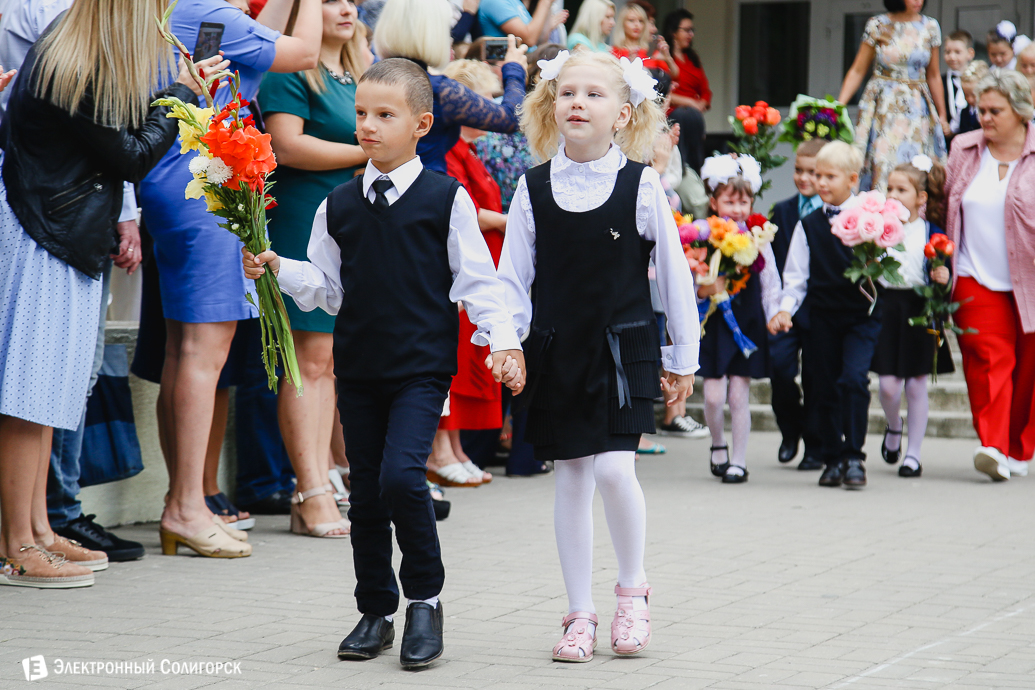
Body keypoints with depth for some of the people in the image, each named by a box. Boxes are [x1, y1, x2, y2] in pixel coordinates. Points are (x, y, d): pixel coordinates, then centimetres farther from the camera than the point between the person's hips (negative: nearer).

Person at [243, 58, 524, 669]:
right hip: (359, 367, 5)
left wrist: (503, 342, -9)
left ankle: (425, 598, -2)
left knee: (401, 475, -20)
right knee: (366, 492, 8)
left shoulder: (447, 199, -3)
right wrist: (277, 269, -2)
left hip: (422, 366, -4)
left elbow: (477, 281, 0)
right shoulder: (340, 206, 8)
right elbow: (327, 288, 13)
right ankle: (376, 612, 21)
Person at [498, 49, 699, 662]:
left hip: (624, 347, -2)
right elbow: (513, 276, 6)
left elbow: (675, 273, 2)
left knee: (614, 468, -14)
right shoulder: (534, 189, 2)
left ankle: (633, 588, 10)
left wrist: (684, 358, 5)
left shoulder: (641, 185, -4)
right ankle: (580, 614, 14)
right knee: (571, 478, 6)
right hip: (557, 351, 3)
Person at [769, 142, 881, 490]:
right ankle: (833, 459, 18)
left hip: (861, 314, -3)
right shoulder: (809, 225, 7)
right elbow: (796, 277, 8)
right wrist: (786, 309, -5)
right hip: (822, 316, 3)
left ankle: (854, 457, -9)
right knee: (826, 387, 6)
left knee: (854, 379, -17)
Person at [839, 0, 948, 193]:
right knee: (881, 167, -8)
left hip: (918, 110, 2)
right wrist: (838, 105, -8)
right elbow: (858, 71, 1)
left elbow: (934, 76, 14)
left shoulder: (930, 27, 6)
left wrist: (942, 116, 15)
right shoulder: (877, 25, -1)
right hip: (883, 108, -2)